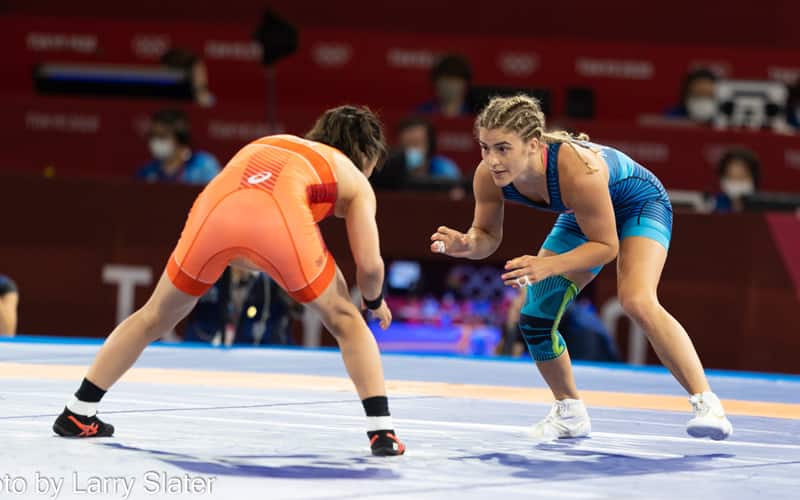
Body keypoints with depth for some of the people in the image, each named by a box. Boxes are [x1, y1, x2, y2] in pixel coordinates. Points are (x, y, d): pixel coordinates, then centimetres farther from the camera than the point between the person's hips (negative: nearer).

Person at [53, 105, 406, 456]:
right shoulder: (355, 180, 29)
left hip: (215, 207, 3)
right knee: (344, 321, 19)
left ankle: (77, 414, 28)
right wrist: (375, 303, 38)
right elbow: (370, 266, 19)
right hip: (280, 218, -3)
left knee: (156, 317, 23)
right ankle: (381, 431, 11)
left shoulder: (270, 144, 42)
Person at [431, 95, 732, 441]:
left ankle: (707, 405, -27)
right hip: (581, 218, 7)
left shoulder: (578, 169, -43)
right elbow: (488, 235, -9)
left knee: (637, 302, -31)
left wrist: (548, 266, -46)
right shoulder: (488, 177, -26)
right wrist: (466, 244, -33)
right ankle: (570, 414, 22)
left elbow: (606, 245, -32)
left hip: (639, 203, -7)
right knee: (535, 317, -1)